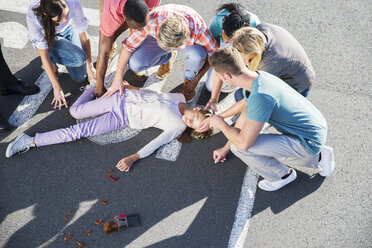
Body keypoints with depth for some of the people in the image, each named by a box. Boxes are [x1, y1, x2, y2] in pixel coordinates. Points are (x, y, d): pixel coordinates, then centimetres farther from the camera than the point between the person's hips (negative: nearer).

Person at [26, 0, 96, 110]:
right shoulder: (33, 17, -40)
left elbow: (83, 36, -22)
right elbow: (44, 55, -32)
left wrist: (90, 67, -19)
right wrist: (57, 87, -29)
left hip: (67, 30, 3)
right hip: (45, 38, -3)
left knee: (80, 77, -2)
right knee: (79, 58, -30)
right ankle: (52, 62, -1)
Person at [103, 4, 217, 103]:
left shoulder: (198, 28, -41)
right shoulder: (152, 20, -39)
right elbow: (128, 45, -26)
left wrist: (195, 81, -21)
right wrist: (118, 79, -28)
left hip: (189, 43, -1)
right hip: (157, 38, 2)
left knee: (197, 54, -38)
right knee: (134, 64, -23)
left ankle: (189, 79, -1)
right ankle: (168, 57, 9)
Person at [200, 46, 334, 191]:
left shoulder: (260, 97, -32)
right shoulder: (258, 77, -1)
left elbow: (243, 142, -30)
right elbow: (244, 116, 11)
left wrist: (220, 123, -11)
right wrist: (225, 148, 20)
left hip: (309, 142, -9)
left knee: (239, 147, -17)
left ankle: (283, 175, 6)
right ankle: (318, 157, 26)